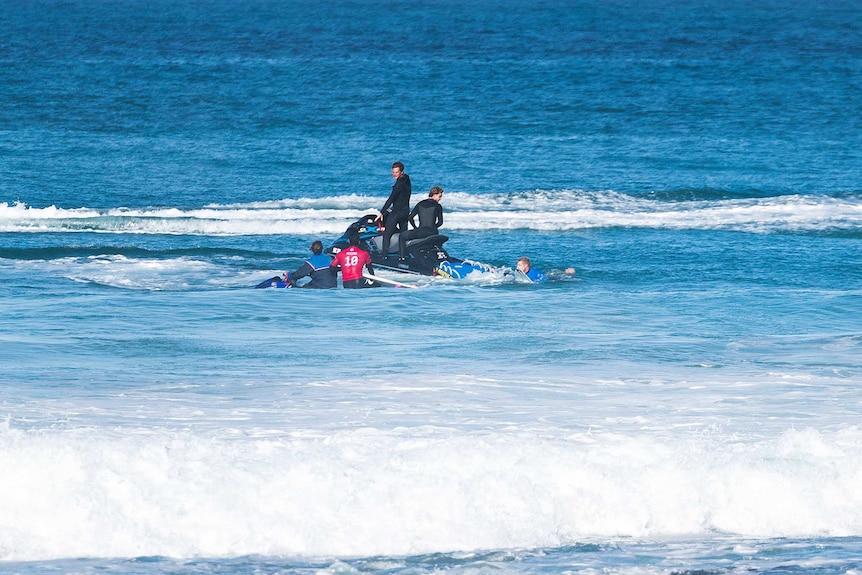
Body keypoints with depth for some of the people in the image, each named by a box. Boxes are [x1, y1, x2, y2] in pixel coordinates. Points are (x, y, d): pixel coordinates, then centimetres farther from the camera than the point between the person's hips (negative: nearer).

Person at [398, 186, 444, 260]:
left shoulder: (420, 204, 6)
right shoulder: (438, 206, 0)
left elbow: (410, 218, 7)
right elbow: (440, 222, 0)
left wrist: (416, 228, 20)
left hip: (420, 232, -1)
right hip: (432, 234, 1)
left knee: (402, 236, 22)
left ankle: (402, 256, 12)